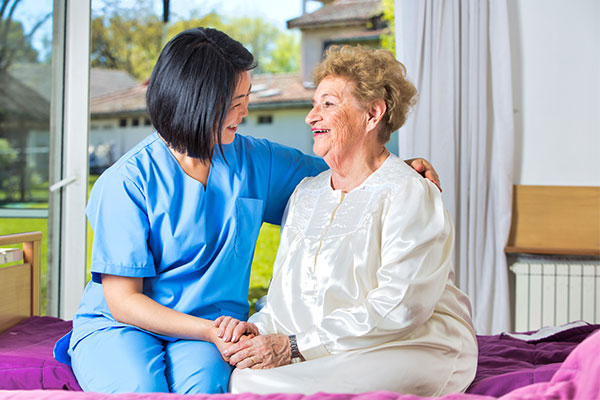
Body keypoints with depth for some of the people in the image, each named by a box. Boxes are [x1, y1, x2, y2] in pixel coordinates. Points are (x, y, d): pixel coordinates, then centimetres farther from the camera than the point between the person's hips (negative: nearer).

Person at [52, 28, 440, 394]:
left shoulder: (255, 160, 5)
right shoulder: (128, 181, -10)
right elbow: (123, 300, -11)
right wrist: (210, 330, -22)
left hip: (212, 325, 3)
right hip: (120, 324, -2)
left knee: (203, 385, -31)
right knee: (140, 388, -34)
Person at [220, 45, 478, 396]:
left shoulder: (409, 194, -8)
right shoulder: (305, 194, 17)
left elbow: (400, 306, -18)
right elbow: (287, 295, 18)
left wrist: (295, 346, -20)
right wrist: (258, 328, -5)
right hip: (326, 358, 6)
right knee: (240, 378, -25)